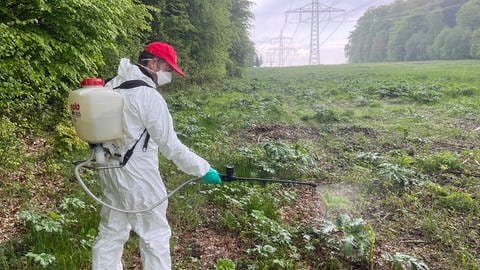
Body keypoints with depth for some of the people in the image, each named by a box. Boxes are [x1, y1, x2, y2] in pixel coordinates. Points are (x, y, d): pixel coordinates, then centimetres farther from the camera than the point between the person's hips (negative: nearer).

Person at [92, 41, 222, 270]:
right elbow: (170, 146, -19)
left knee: (110, 233, 19)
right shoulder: (149, 95, -20)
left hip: (111, 171, 8)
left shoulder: (111, 86, 6)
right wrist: (203, 169, -10)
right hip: (139, 178, -8)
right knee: (155, 237, 7)